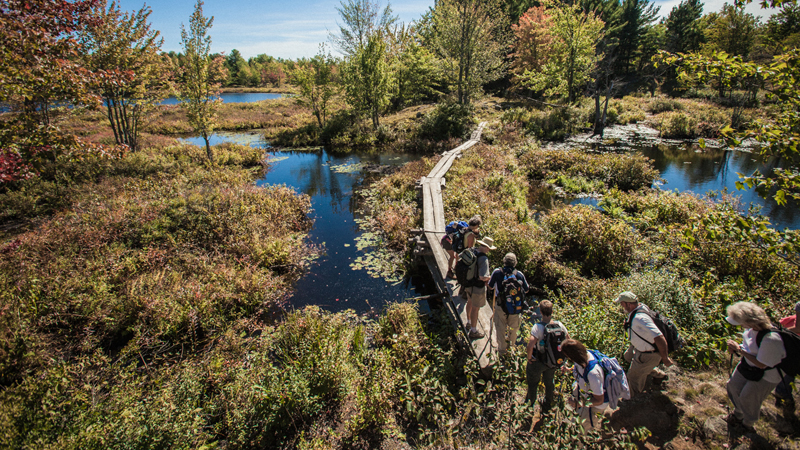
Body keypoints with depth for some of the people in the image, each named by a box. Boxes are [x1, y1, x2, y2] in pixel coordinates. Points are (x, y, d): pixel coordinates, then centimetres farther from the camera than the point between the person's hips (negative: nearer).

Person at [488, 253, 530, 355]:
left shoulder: (497, 272, -14)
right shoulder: (519, 274, -11)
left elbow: (490, 287, 0)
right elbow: (526, 290, 1)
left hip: (500, 305, -2)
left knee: (500, 328, 16)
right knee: (513, 328, 24)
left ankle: (502, 349, 27)